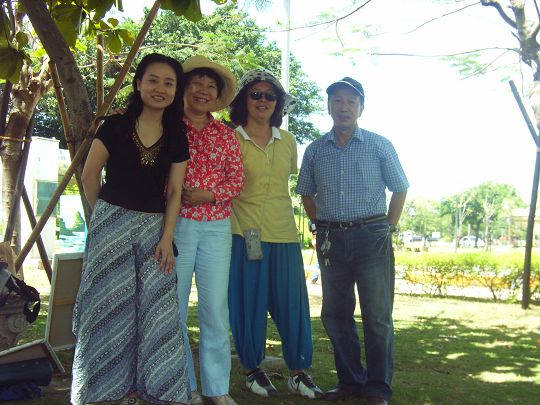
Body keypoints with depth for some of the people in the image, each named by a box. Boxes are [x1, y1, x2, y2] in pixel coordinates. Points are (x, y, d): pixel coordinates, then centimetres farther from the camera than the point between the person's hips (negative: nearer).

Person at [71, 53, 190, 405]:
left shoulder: (177, 137, 5)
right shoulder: (115, 127, -2)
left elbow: (174, 191, 3)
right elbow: (90, 176, 3)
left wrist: (166, 238, -4)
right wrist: (106, 216, 7)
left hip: (155, 227, 2)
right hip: (112, 224, -2)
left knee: (156, 310, 1)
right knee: (111, 307, 3)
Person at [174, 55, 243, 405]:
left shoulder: (227, 134, 11)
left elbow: (237, 179, 6)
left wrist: (208, 195, -10)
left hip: (217, 227, 2)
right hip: (176, 223, -2)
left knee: (216, 307, 3)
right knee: (174, 304, 2)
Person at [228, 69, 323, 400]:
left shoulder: (287, 141, 11)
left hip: (284, 234, 3)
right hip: (245, 233, -3)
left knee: (293, 303, 4)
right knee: (248, 304, 4)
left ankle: (299, 372, 18)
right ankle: (253, 369, 22)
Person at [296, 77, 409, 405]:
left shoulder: (379, 146, 0)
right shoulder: (315, 151, 8)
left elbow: (400, 190, 5)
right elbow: (306, 194, 18)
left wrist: (388, 230, 0)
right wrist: (321, 227, 8)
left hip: (371, 237, -3)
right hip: (330, 239, 3)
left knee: (377, 316, 1)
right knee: (335, 314, 11)